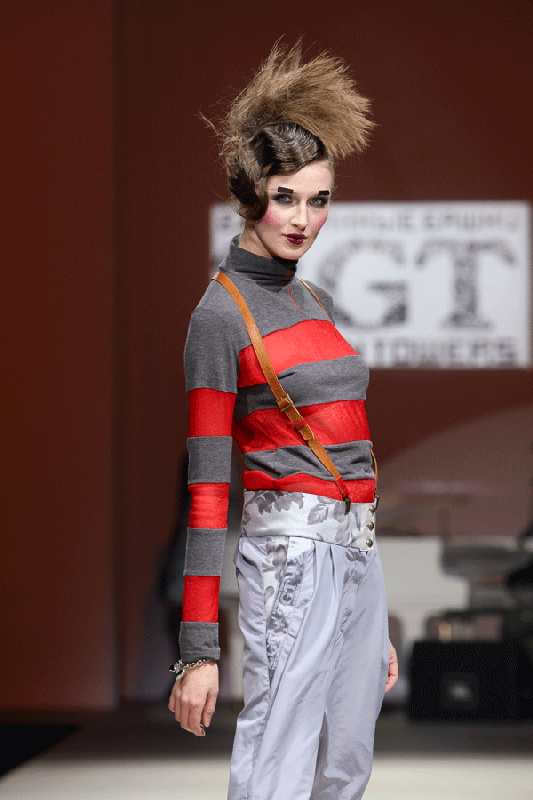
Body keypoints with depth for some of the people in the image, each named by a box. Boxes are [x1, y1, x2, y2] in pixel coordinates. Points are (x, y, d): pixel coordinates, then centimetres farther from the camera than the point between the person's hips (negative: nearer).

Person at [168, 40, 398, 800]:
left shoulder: (317, 302, 16)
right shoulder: (221, 314, -7)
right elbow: (206, 486, -10)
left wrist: (377, 623, 20)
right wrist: (198, 648, -14)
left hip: (359, 552, 8)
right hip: (292, 549, -8)